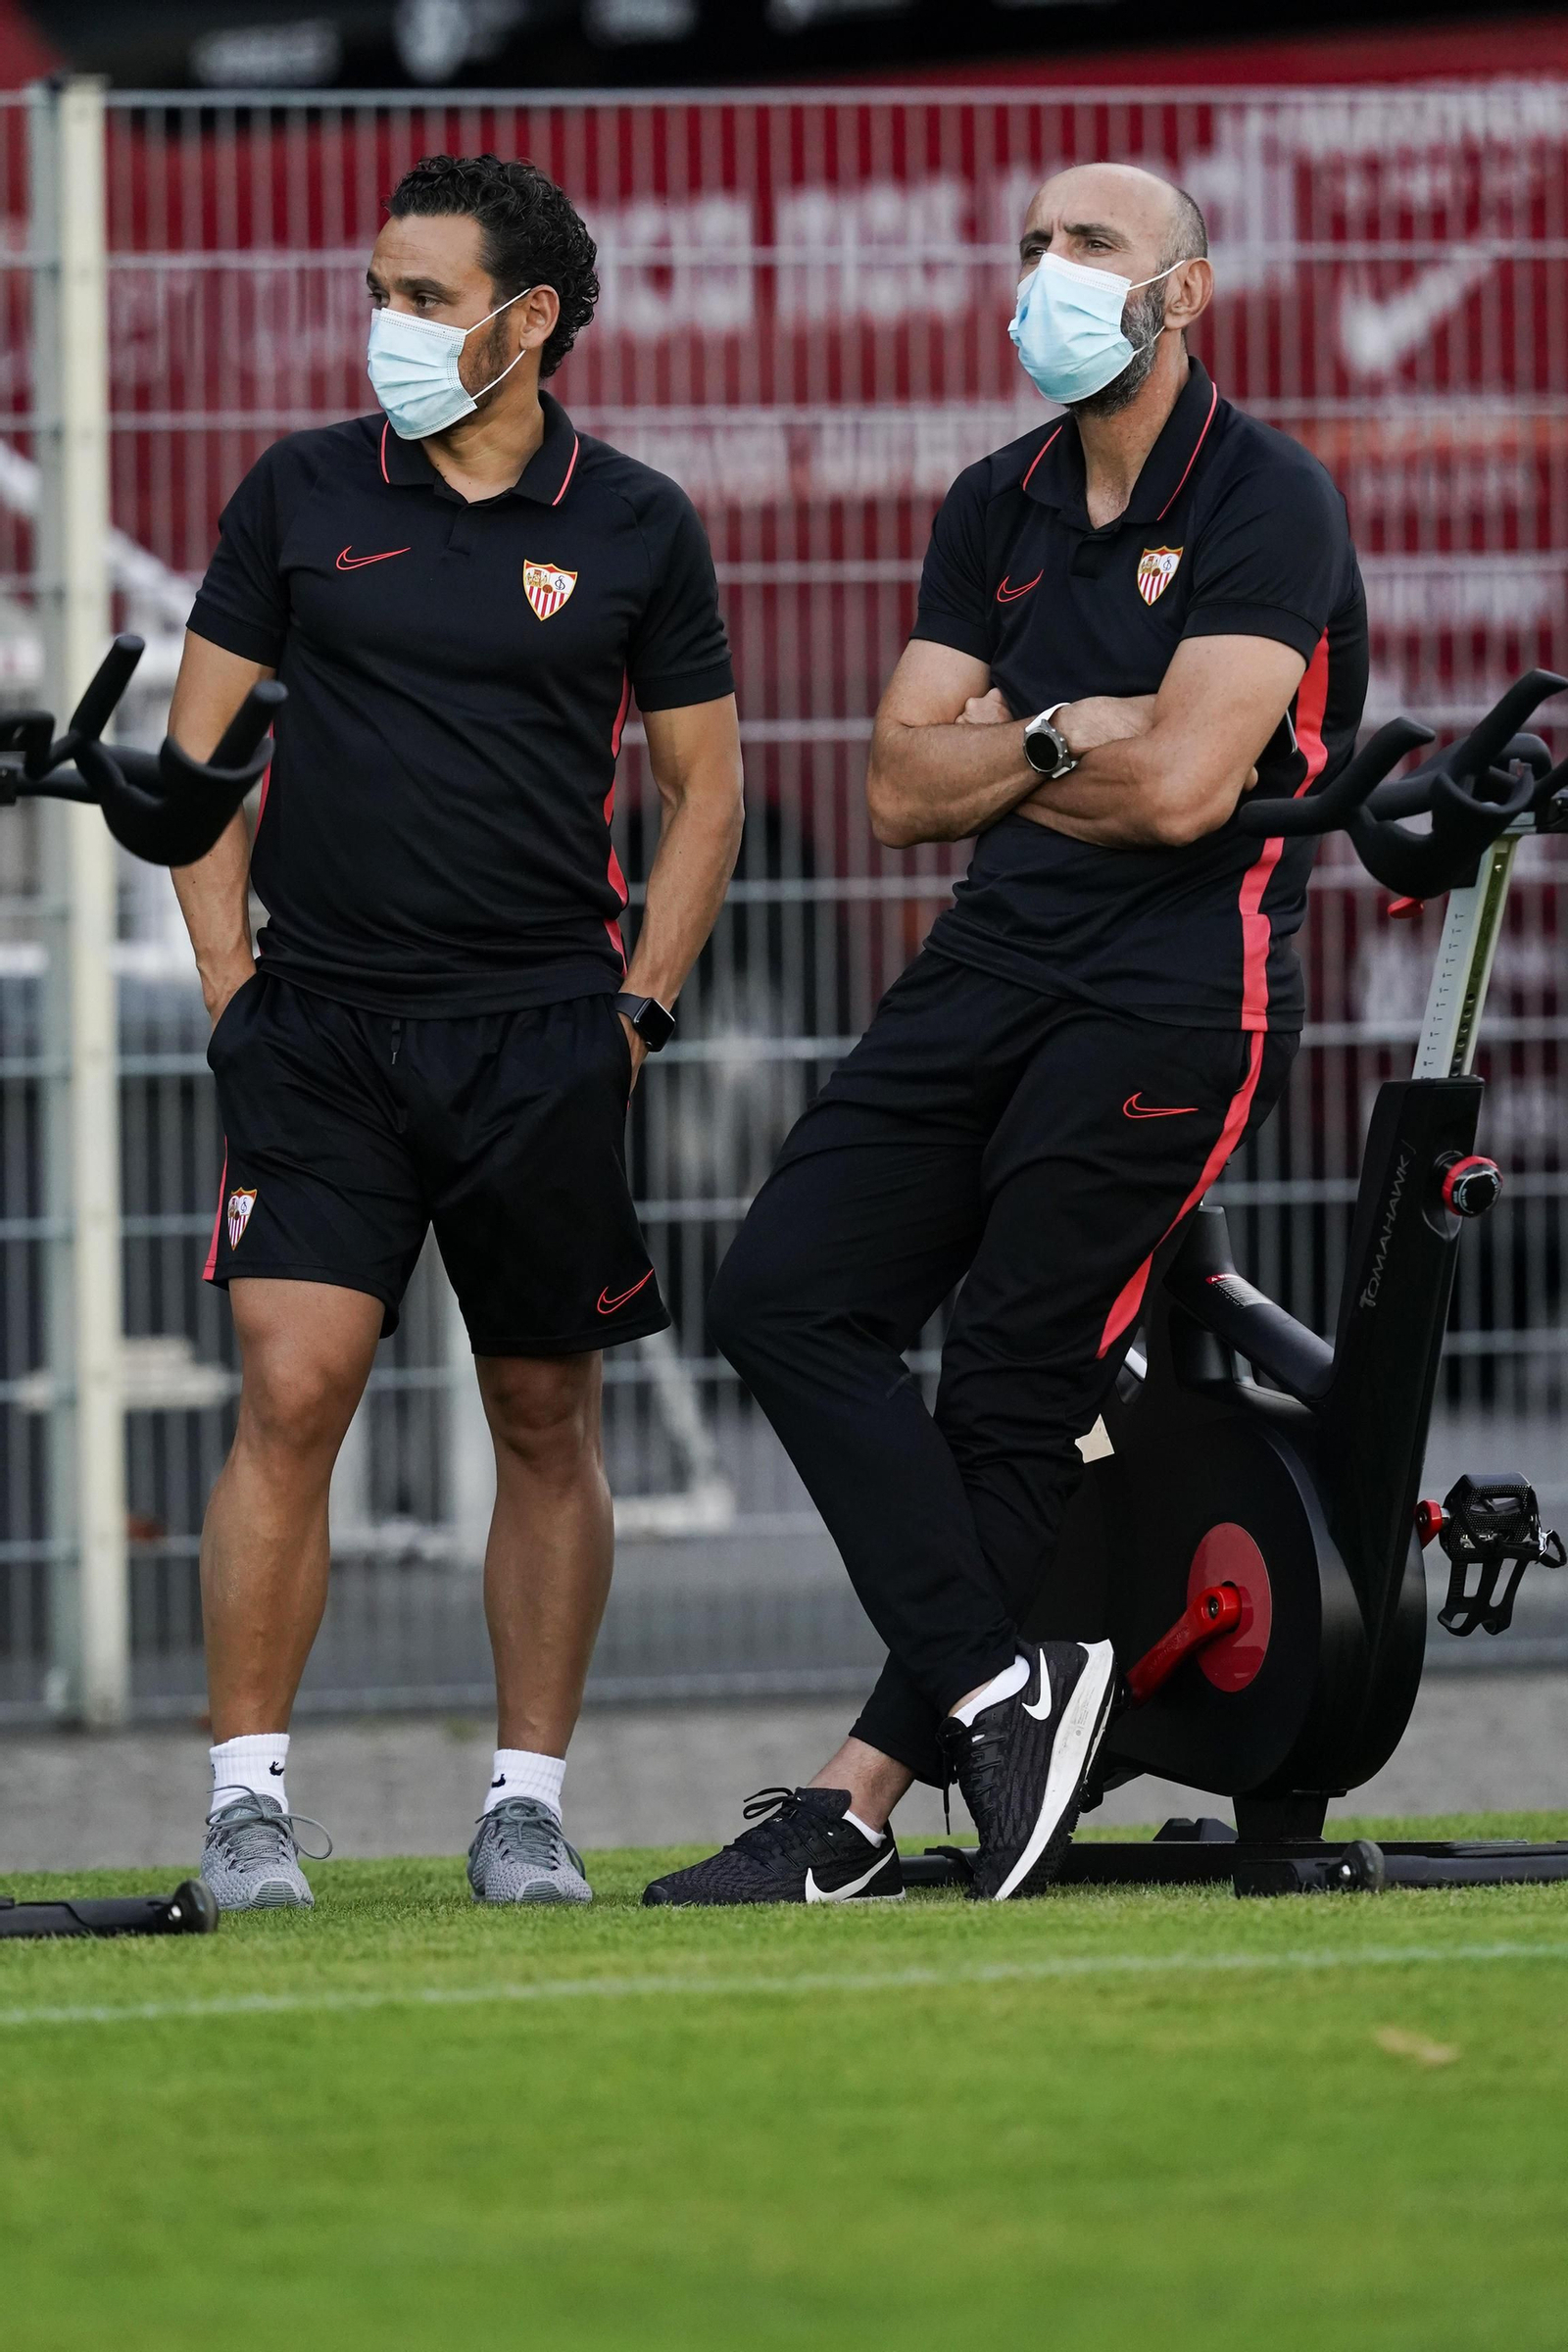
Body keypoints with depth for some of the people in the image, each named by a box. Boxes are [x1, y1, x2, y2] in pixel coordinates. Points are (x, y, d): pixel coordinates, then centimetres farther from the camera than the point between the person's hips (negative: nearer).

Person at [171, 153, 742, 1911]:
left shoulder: (633, 529, 4)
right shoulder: (301, 497, 5)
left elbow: (703, 786, 11)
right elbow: (201, 743, 10)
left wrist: (638, 1006, 2)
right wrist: (230, 979, 1)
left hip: (541, 1041, 1)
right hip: (321, 1028, 0)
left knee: (545, 1427, 5)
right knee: (292, 1392, -12)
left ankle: (526, 1803, 15)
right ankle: (247, 1798, -7)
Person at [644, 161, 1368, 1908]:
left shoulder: (1265, 504, -7)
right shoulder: (996, 511, 16)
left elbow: (1183, 786, -17)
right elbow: (902, 786, 10)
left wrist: (997, 756, -1)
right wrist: (1065, 737, -6)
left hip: (1172, 995, -7)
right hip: (992, 966, 8)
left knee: (1009, 1403, -7)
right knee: (786, 1298, -7)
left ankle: (857, 1811, -4)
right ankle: (1003, 1689, -10)